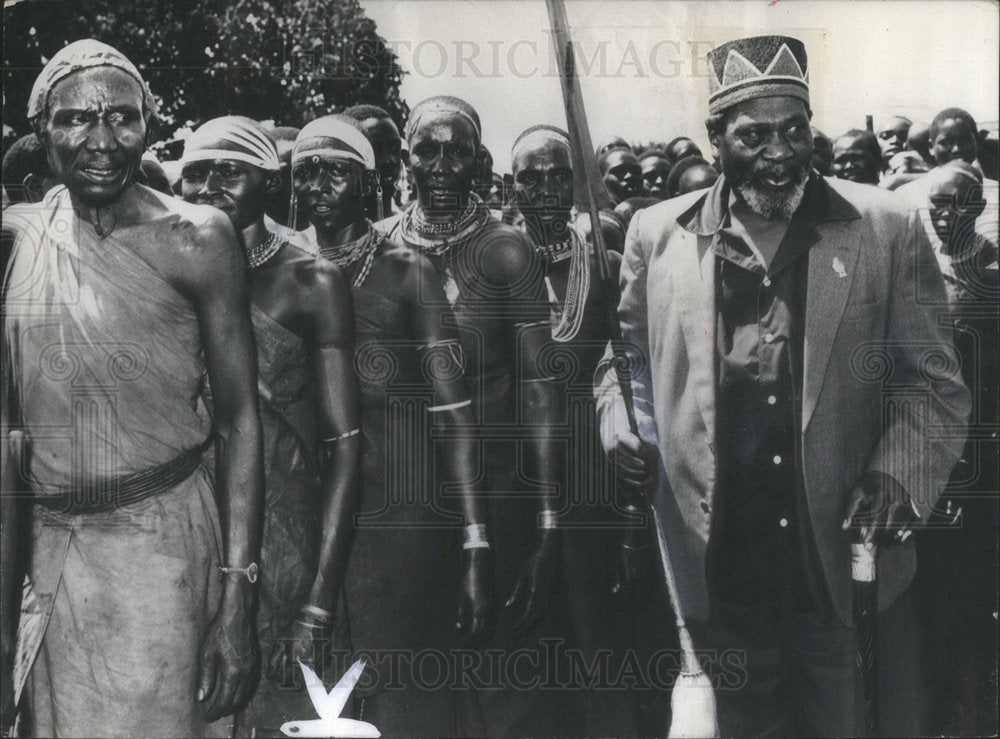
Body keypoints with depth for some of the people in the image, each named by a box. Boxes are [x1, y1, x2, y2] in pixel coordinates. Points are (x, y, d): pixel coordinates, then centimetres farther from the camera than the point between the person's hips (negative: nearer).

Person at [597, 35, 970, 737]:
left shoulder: (886, 229, 0)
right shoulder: (657, 234, 4)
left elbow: (936, 384, 2)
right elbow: (628, 357, 16)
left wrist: (898, 474, -14)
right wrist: (622, 425, -4)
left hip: (848, 567, -1)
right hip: (719, 571, 1)